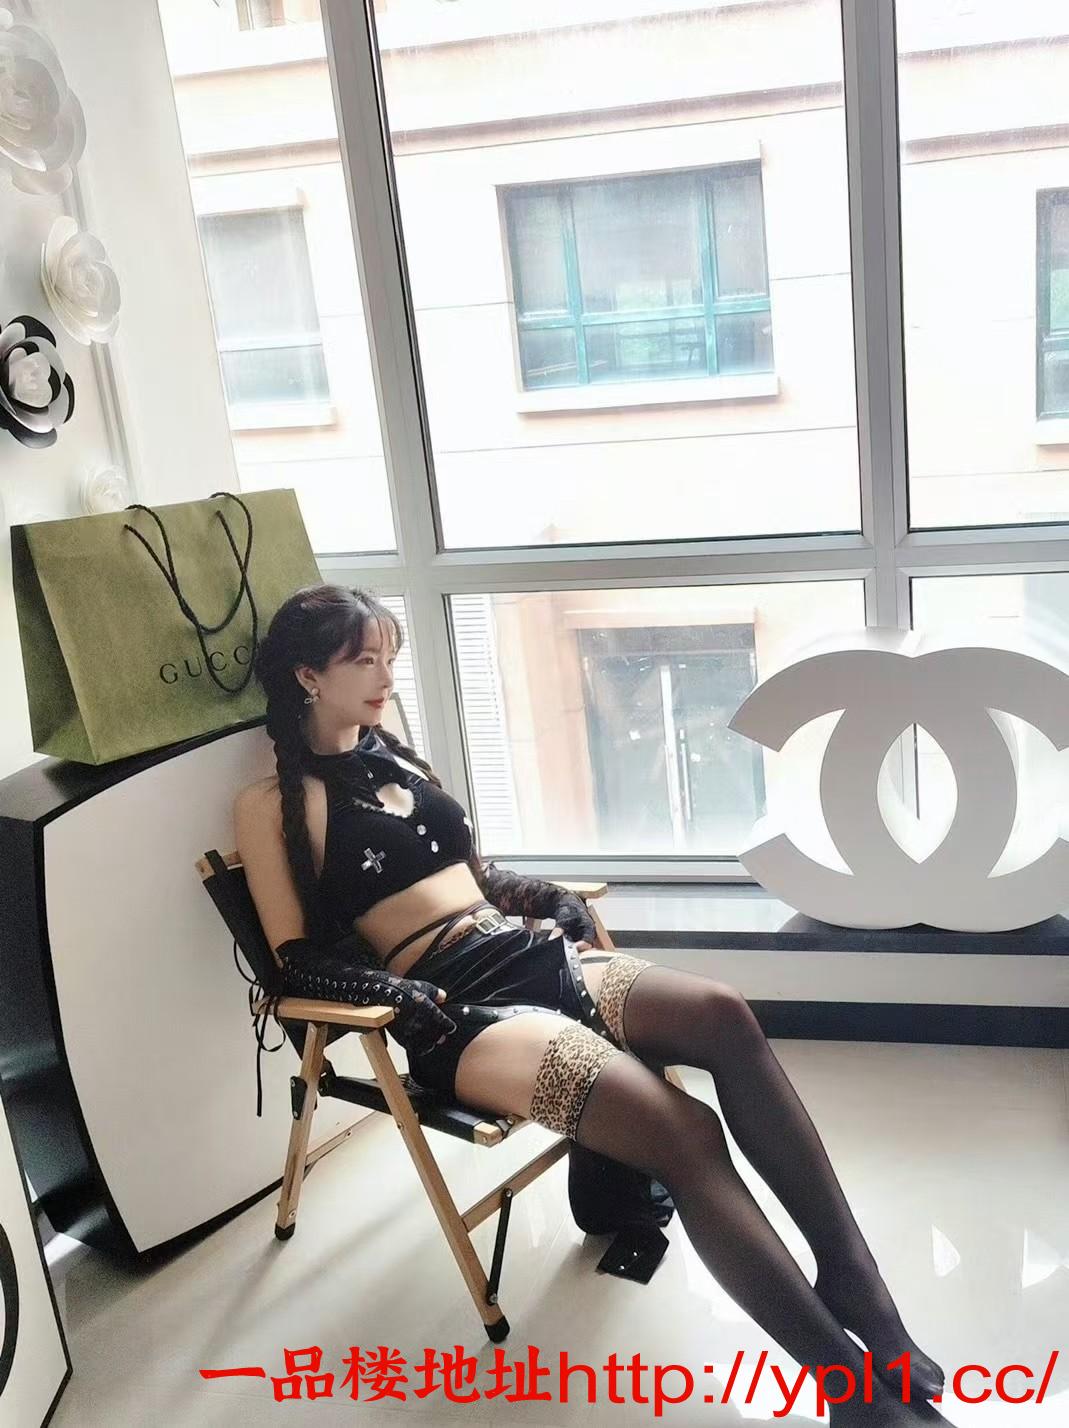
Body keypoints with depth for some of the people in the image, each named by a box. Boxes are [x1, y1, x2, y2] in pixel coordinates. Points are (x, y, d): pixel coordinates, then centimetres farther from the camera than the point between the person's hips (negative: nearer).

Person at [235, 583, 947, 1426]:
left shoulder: (395, 756, 21)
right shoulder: (272, 805, 2)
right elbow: (300, 961, -3)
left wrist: (554, 898, 10)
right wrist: (400, 996, -19)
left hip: (535, 956, 7)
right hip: (460, 1008, -6)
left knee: (722, 1014, -25)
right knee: (685, 1134, -28)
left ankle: (851, 1272, -20)